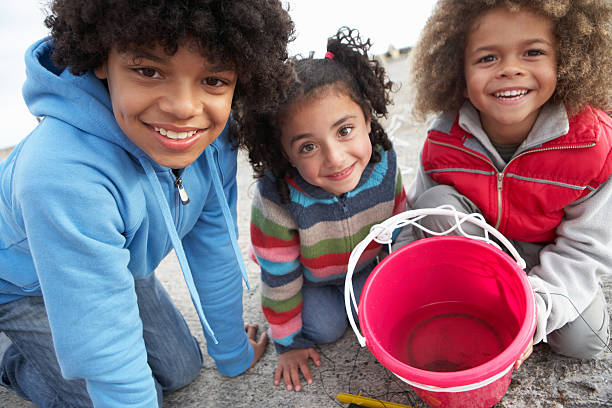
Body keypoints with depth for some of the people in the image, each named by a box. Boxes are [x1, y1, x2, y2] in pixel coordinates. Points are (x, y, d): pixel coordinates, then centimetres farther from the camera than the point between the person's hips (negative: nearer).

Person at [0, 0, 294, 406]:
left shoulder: (212, 136, -24)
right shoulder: (65, 178, -43)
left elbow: (215, 252, -11)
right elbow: (108, 353, -34)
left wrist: (233, 351, 1)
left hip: (117, 263, 6)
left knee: (181, 370, 13)